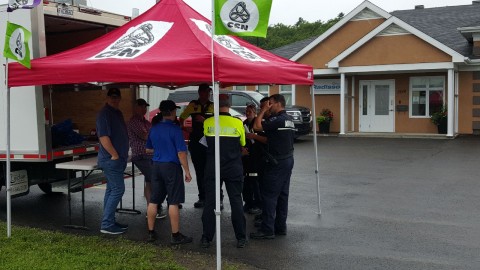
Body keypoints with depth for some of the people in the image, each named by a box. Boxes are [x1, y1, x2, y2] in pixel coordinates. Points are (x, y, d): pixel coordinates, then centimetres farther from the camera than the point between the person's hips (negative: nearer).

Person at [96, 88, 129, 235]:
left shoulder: (117, 112, 16)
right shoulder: (104, 114, -14)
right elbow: (103, 137, -23)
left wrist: (124, 155, 18)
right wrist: (115, 155, -19)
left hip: (118, 159, 10)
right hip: (111, 159, -10)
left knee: (112, 190, 13)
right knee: (118, 190, -9)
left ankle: (109, 222, 20)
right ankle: (106, 225, -4)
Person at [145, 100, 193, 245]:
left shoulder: (154, 128, 8)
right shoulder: (175, 129, -12)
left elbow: (148, 149, 18)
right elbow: (181, 152, -14)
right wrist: (187, 171, -8)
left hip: (156, 166, 6)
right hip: (171, 167, -6)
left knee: (153, 201, 11)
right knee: (173, 202, -1)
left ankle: (151, 233, 18)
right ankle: (176, 236, 4)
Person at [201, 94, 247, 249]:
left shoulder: (207, 123, -5)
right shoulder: (238, 123, -6)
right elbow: (242, 144, 6)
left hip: (212, 170, 0)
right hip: (234, 170, 0)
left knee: (210, 203, 8)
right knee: (236, 202, 8)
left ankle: (206, 238, 11)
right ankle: (241, 238, 11)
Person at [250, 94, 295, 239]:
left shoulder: (277, 119, -17)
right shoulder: (289, 119, 13)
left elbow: (257, 126, -21)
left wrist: (263, 110, -11)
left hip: (276, 162, -9)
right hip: (288, 160, 9)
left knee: (269, 195, -5)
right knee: (282, 195, 12)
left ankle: (267, 230, -3)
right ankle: (280, 227, 19)